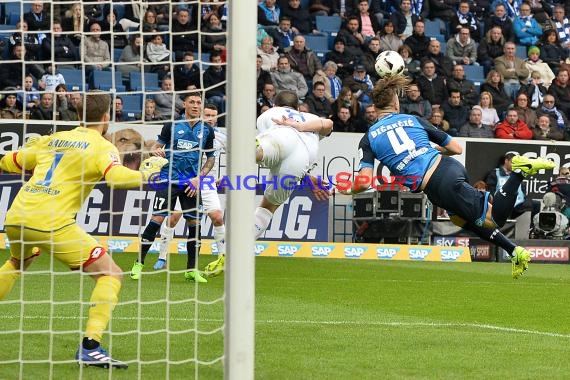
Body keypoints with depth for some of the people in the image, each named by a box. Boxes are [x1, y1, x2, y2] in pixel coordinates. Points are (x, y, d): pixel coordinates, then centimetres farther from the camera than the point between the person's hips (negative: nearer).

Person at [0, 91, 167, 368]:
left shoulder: (54, 139, 19)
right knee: (111, 275, 1)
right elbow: (115, 176, -18)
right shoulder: (102, 147, 2)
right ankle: (90, 347, -11)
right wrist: (146, 173, -2)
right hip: (51, 224, -7)